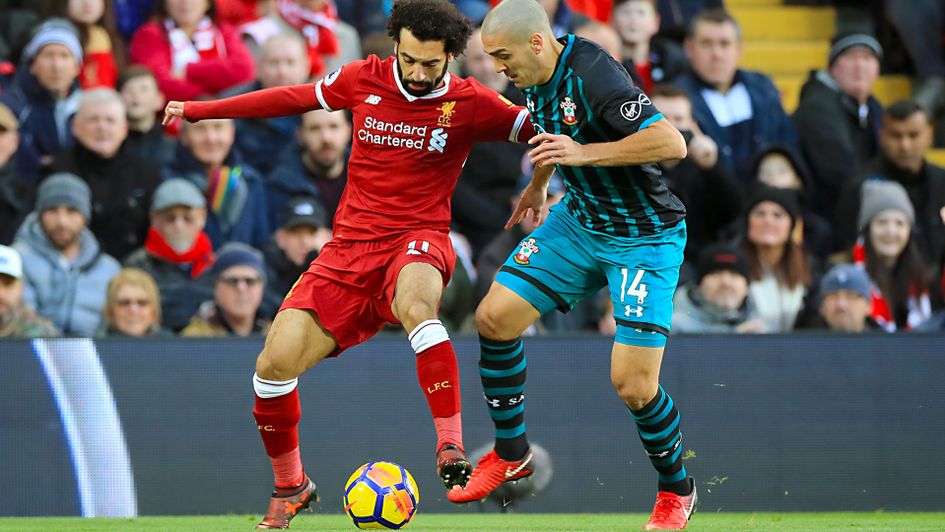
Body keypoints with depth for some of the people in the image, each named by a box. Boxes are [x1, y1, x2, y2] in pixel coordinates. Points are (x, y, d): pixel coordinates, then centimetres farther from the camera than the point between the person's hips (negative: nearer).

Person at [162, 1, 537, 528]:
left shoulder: (469, 104, -4)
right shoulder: (365, 80, 4)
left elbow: (538, 128, 0)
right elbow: (295, 98, 17)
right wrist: (199, 109, 22)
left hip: (419, 238, -3)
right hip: (352, 246, 4)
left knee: (415, 304, -41)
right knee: (275, 364, -8)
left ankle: (451, 449, -40)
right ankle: (290, 488, 17)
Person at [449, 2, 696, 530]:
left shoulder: (594, 75, -29)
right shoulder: (537, 76, -2)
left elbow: (672, 142, -36)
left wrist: (584, 153, -36)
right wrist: (539, 184, 33)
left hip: (645, 238, -8)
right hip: (579, 222, 8)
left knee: (633, 383, -14)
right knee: (495, 317, 1)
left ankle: (677, 489, 13)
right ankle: (511, 453, 20)